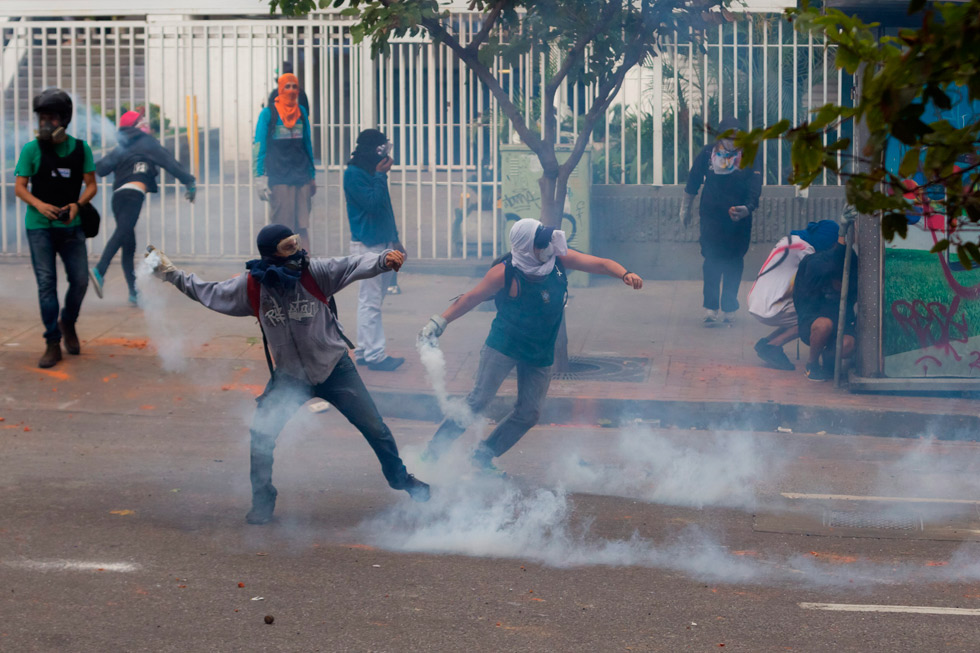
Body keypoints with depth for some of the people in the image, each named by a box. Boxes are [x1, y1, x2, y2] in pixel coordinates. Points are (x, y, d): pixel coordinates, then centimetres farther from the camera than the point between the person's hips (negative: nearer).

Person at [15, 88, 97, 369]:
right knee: (46, 283, -4)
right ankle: (52, 344, 1)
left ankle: (68, 324, 28)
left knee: (80, 280, -1)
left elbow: (91, 185, 4)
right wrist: (39, 205, -22)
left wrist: (77, 205, -16)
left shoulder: (80, 149, 1)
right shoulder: (32, 149, -4)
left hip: (71, 226, 2)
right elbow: (19, 187, -3)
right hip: (39, 227, -2)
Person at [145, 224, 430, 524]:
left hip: (335, 368, -1)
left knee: (374, 427, 4)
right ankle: (262, 501, 9)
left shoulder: (314, 272, -19)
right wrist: (170, 273, 4)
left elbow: (353, 266, -30)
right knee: (261, 434, -12)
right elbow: (209, 292, 2)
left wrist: (384, 260, -49)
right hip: (289, 376, 1)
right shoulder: (251, 287, -13)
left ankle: (400, 478, 31)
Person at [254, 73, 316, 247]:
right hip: (279, 178, -4)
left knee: (302, 226, 0)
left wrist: (312, 176, 17)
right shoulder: (268, 113, 0)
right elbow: (259, 146, -2)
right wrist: (260, 178, -10)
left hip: (302, 177, 4)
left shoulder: (302, 113, 13)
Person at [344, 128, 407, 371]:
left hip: (381, 243, 9)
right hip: (367, 244, -9)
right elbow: (374, 204, -21)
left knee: (372, 300, 11)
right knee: (370, 301, -8)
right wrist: (381, 176, -15)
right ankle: (374, 354, -8)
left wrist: (394, 239, 22)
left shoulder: (372, 172, 15)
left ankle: (364, 351, 16)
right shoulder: (354, 174, -13)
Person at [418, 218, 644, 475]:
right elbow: (472, 298, -8)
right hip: (504, 345, -5)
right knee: (479, 398, -12)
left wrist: (625, 274, -29)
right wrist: (440, 321, -8)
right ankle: (434, 450, -3)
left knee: (528, 413, 2)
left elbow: (600, 264, -9)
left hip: (540, 354, 5)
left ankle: (482, 457, 13)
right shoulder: (505, 273, -20)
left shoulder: (560, 259, -10)